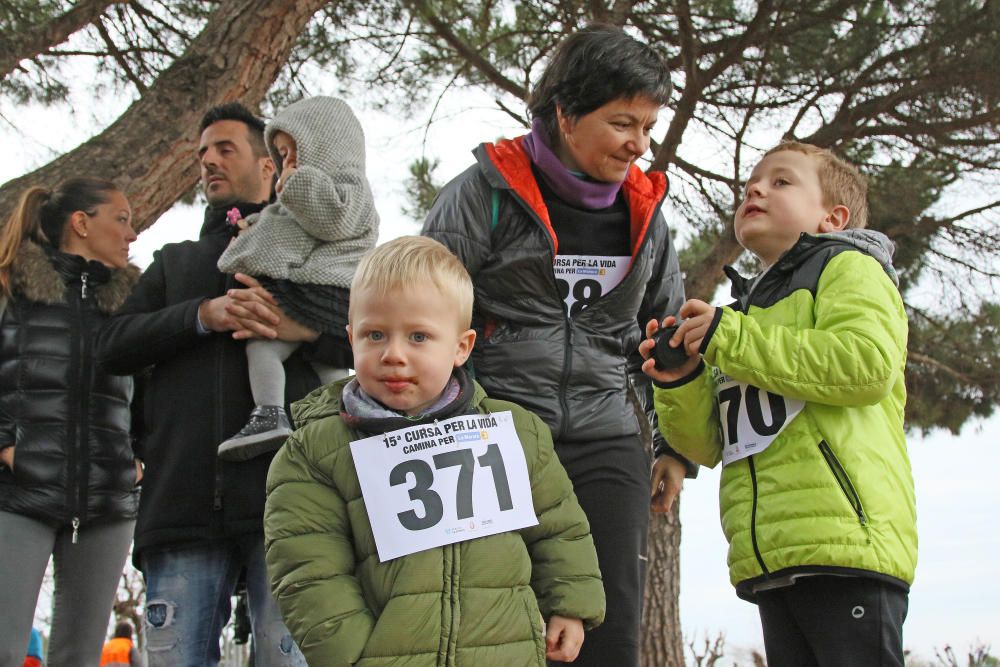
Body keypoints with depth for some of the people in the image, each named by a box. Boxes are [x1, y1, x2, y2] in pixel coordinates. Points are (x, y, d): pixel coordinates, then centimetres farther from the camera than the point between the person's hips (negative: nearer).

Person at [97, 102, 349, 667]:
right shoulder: (176, 262, 29)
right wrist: (204, 315, -4)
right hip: (183, 498, 3)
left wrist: (305, 329, -12)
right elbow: (115, 346, 13)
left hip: (284, 492, -3)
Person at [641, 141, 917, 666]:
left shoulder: (848, 268, 7)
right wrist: (680, 384, 2)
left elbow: (870, 361, -15)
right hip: (768, 560, 7)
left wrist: (730, 338, -10)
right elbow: (712, 445, 24)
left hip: (842, 538, -7)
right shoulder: (748, 308, 27)